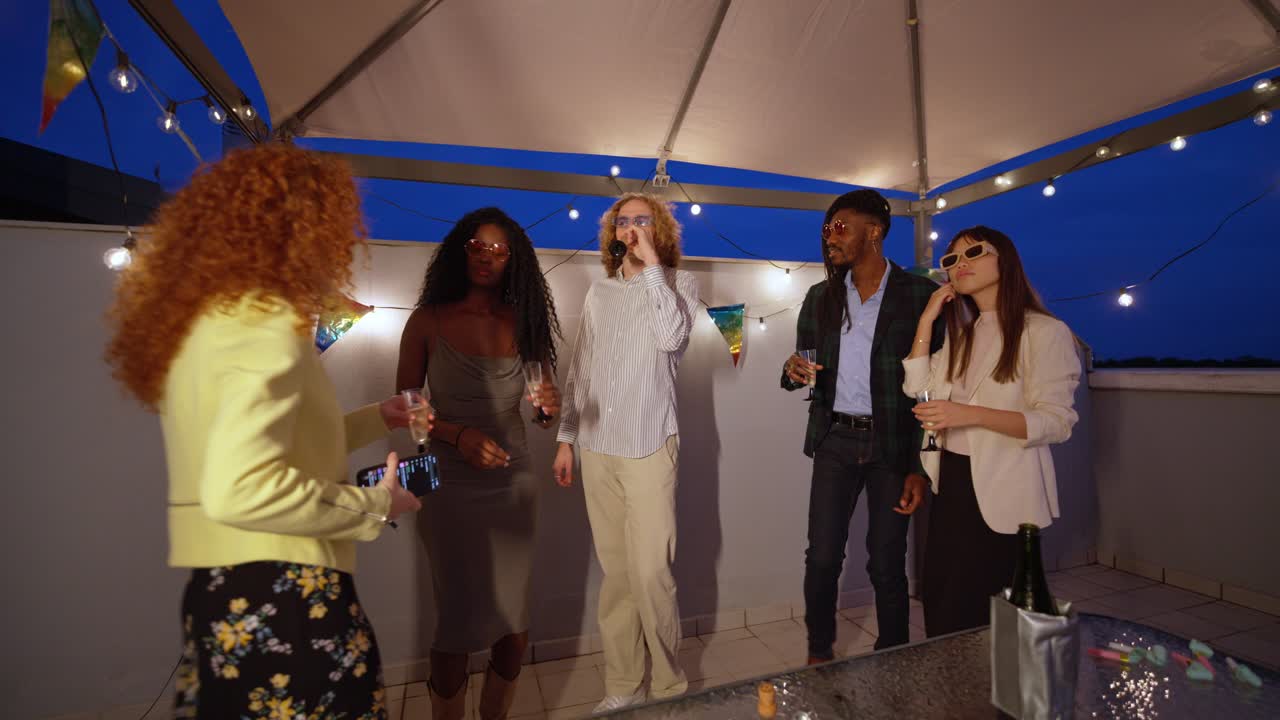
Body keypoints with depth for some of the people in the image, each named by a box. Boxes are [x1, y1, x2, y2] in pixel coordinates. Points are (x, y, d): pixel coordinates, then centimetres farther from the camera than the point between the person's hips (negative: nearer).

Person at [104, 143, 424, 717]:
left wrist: (377, 419, 19)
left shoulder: (204, 316, 11)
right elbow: (239, 490, -29)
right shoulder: (265, 322, -20)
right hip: (278, 597, -9)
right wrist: (375, 506, -17)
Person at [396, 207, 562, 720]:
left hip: (515, 484, 3)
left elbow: (543, 414, 9)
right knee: (459, 624, 6)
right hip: (452, 488, -3)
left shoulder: (523, 323, 3)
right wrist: (459, 435, -18)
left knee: (514, 627, 11)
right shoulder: (428, 321, -4)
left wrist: (551, 407, -13)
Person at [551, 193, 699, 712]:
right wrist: (566, 438, 11)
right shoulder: (599, 291, 13)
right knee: (615, 574, 10)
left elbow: (671, 339, -17)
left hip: (648, 449, -3)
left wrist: (651, 265, -11)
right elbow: (579, 370, 14)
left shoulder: (678, 284, 4)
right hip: (596, 449, 4)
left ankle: (668, 686, 18)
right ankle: (622, 687, 25)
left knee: (651, 573, -4)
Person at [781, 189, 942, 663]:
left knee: (887, 564, 8)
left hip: (892, 444, -2)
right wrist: (793, 371, -13)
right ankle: (819, 653, 28)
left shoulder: (919, 294, -4)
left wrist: (922, 466, -10)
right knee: (822, 557, 5)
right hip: (835, 439, 3)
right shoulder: (820, 297, 7)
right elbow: (802, 367, 13)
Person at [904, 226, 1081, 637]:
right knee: (937, 603, 16)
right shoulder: (960, 333, 13)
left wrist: (969, 414, -28)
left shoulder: (1044, 331, -10)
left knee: (972, 619, 5)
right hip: (952, 483, 7)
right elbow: (917, 389, 0)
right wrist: (928, 317, -2)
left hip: (1001, 494, -6)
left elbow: (1057, 422, -16)